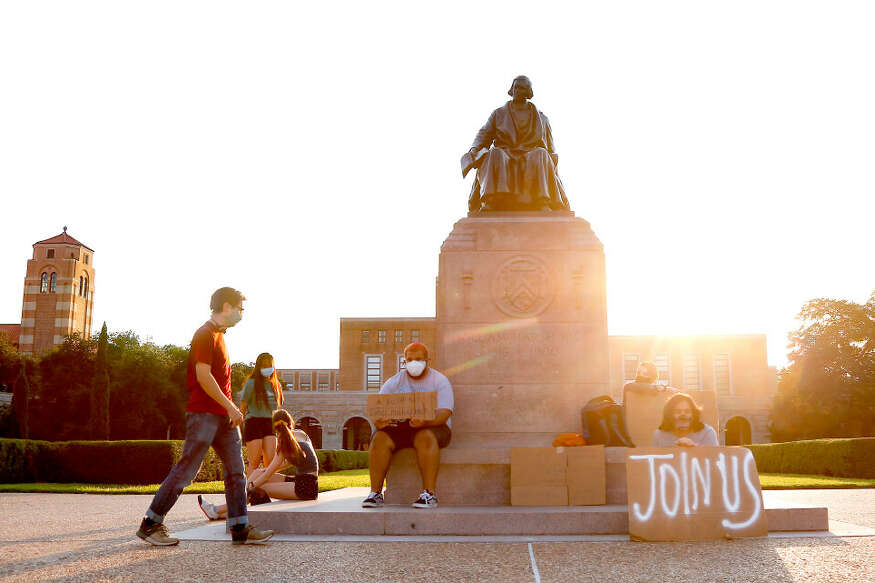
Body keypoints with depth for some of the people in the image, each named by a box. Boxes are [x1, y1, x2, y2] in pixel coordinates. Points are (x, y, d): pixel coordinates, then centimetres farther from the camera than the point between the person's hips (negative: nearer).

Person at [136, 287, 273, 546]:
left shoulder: (218, 334, 20)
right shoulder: (206, 334, -10)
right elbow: (203, 376, -19)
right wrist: (230, 407, -17)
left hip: (222, 416, 10)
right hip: (204, 413, -9)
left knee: (236, 470, 4)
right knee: (186, 470, -5)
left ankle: (240, 529, 6)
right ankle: (150, 524, 7)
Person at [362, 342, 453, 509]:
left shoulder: (440, 381, 2)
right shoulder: (394, 382, 12)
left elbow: (444, 413, -11)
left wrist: (425, 422, -32)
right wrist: (378, 420, -21)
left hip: (431, 427, -3)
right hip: (398, 426, 3)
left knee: (425, 438, -37)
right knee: (380, 438, -27)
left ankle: (429, 494, -35)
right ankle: (375, 493, -24)